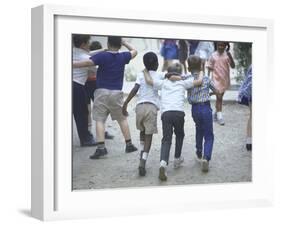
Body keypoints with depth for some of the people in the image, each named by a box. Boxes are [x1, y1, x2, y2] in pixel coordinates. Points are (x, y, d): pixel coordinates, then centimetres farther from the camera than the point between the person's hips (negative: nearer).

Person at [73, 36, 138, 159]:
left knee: (99, 119, -3)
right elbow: (134, 51, 23)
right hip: (117, 92, 3)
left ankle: (101, 147, -15)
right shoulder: (123, 57, 3)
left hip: (102, 91, -3)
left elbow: (86, 63, -18)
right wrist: (124, 43, 31)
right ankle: (129, 145, 20)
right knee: (122, 119, 16)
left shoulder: (102, 56, -7)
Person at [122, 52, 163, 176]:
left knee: (142, 131, 26)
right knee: (149, 135, -1)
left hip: (140, 106, 2)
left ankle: (142, 155, 27)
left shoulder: (141, 75, 9)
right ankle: (142, 162, -14)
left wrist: (125, 103, -3)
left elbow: (135, 89, -3)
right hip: (152, 107, -2)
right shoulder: (160, 75, 9)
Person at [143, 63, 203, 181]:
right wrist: (201, 73, 32)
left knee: (166, 139, -5)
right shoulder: (183, 83, 17)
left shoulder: (163, 83, 19)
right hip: (179, 112, 0)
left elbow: (149, 81, 11)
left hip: (165, 113, 1)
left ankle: (163, 162, -27)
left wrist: (146, 71, 30)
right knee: (179, 135, 26)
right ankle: (177, 159, 34)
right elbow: (199, 81, 12)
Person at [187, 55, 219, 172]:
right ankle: (206, 157, -18)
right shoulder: (206, 79, -2)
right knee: (208, 135, 3)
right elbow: (216, 91, 8)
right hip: (206, 108, -2)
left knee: (199, 129, 28)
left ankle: (199, 153, 40)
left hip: (195, 109, 2)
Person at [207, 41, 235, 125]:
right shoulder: (213, 55, -6)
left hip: (225, 79, 3)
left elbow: (233, 66, -9)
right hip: (216, 79, -3)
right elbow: (210, 68, 0)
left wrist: (230, 56, -22)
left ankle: (216, 114, 29)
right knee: (219, 97, -8)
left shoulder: (227, 55, -3)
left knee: (220, 97, 14)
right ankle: (219, 116, -6)